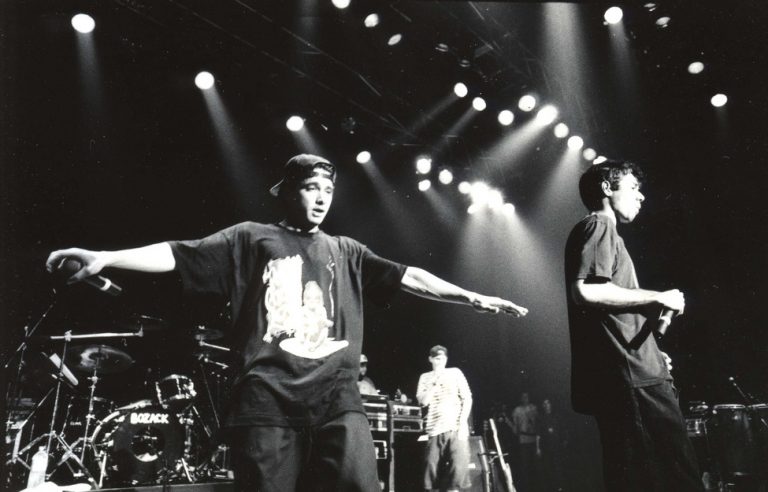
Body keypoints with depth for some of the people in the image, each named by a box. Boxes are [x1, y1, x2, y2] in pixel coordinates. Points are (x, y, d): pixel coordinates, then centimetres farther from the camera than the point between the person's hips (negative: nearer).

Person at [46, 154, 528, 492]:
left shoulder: (347, 251, 20)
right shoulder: (251, 238, 13)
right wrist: (106, 257, -8)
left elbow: (410, 277, 18)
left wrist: (472, 297, 14)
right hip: (268, 395, -1)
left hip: (337, 393, 2)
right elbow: (177, 254, 4)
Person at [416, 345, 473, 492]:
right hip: (435, 429, 1)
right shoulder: (425, 377, 13)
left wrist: (462, 423, -6)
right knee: (432, 468, -2)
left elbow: (467, 398, 5)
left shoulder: (455, 372, 9)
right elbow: (423, 401, 1)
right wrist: (435, 383, -6)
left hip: (456, 428, -1)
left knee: (459, 466, -13)